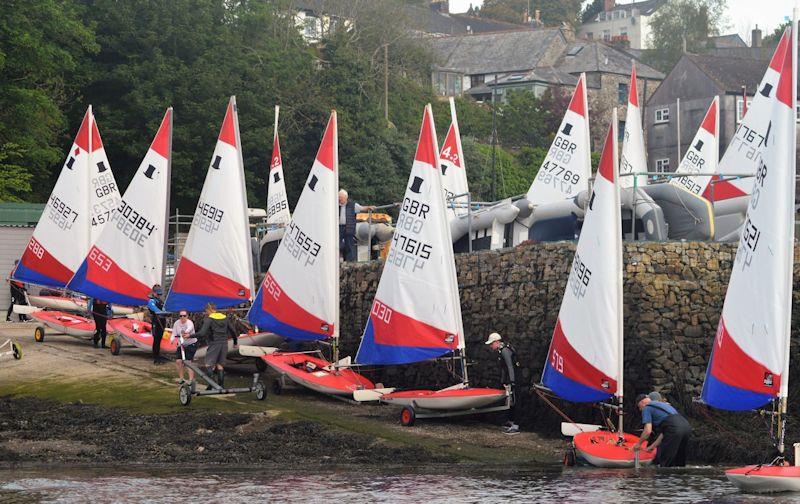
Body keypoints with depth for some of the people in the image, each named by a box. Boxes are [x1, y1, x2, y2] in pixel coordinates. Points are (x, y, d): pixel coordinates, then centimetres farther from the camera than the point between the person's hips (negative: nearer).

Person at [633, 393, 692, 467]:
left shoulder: (646, 408, 10)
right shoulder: (662, 404, 34)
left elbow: (648, 431, -1)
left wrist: (638, 444, 14)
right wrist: (653, 446, 35)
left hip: (675, 429, -8)